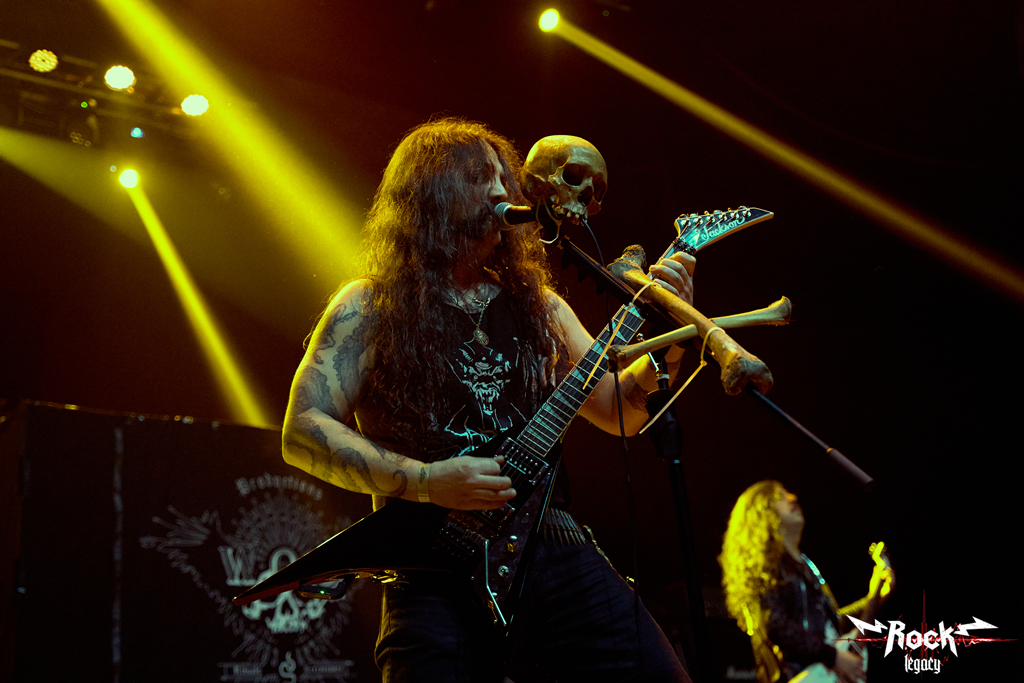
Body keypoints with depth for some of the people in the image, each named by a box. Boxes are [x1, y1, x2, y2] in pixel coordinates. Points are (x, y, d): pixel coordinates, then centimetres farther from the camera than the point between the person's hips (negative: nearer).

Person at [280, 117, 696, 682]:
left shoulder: (535, 304, 20)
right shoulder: (371, 308, 6)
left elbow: (619, 409, 18)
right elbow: (303, 431, -2)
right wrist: (425, 482, -12)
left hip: (555, 548, 4)